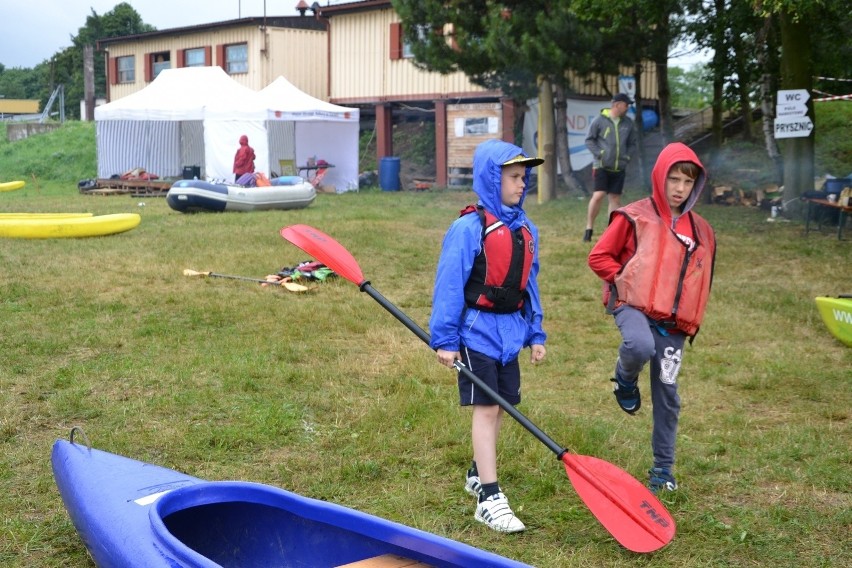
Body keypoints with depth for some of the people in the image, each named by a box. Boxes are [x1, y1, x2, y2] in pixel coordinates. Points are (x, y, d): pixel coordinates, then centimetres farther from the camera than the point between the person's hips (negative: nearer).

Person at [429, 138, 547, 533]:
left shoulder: (525, 229, 7)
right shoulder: (469, 228, -14)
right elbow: (449, 285, -13)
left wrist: (535, 333, 14)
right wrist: (445, 340, -15)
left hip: (510, 331, 7)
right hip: (478, 330, -7)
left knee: (500, 405, 15)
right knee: (486, 408, -6)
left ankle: (478, 474, 35)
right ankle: (489, 499, -3)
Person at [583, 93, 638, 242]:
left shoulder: (628, 123, 6)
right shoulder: (600, 120, -7)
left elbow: (632, 144, 16)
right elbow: (589, 140, -2)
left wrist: (627, 155, 0)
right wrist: (599, 153, -13)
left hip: (619, 168, 5)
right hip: (601, 166, -5)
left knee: (615, 199, 6)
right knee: (598, 195, -14)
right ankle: (589, 229, 0)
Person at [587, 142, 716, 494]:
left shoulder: (701, 231, 12)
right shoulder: (635, 217, -3)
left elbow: (702, 281, 22)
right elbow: (599, 257, 0)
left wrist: (691, 320, 10)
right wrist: (625, 281, -10)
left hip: (673, 322, 4)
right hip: (634, 306, -4)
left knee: (667, 395, 6)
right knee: (640, 346, -38)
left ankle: (663, 468, 21)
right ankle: (625, 379, -1)